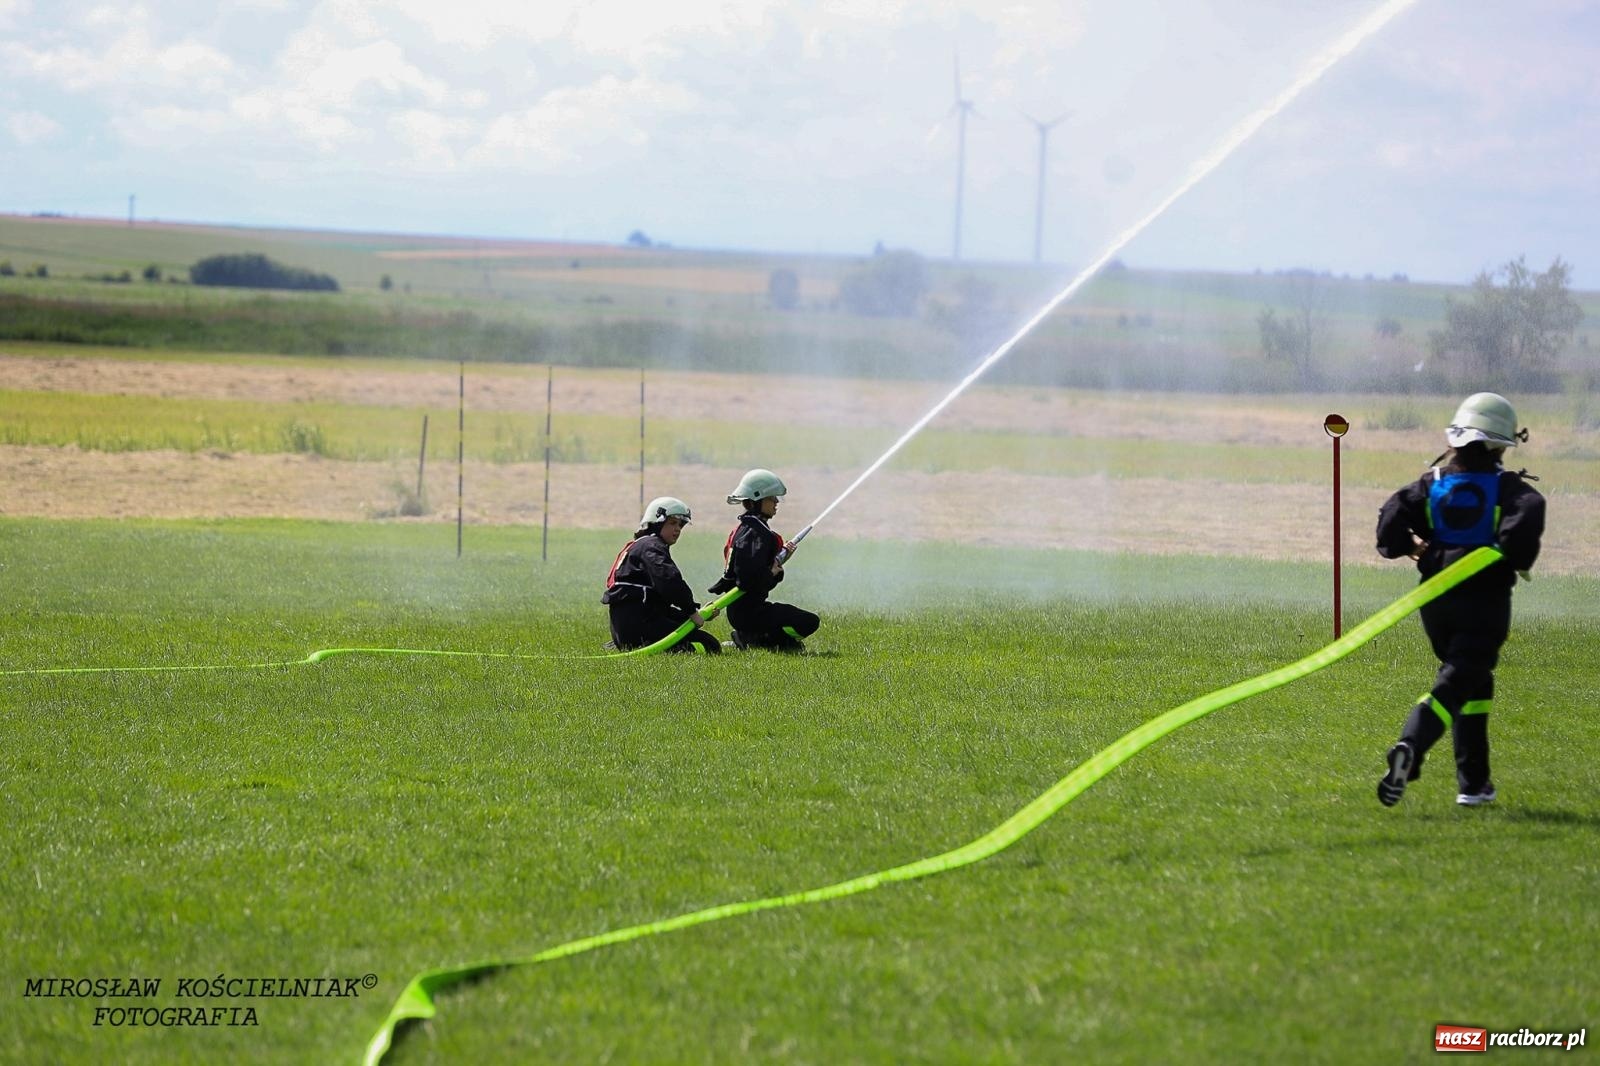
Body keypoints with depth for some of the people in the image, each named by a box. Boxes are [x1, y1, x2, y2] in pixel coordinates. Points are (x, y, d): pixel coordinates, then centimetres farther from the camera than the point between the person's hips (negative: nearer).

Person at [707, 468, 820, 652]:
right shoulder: (754, 533, -18)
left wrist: (781, 556, 7)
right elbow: (750, 578, -28)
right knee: (810, 622, -13)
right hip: (749, 612, -10)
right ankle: (754, 640, -8)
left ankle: (745, 638, 11)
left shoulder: (742, 528, 14)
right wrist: (773, 573, -11)